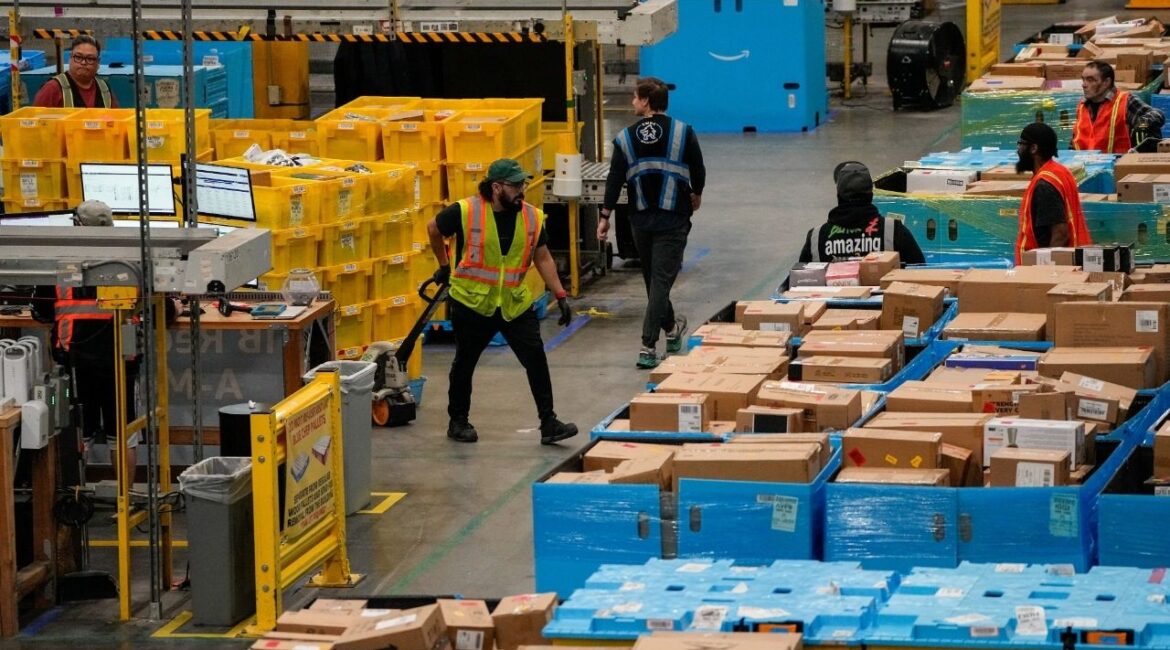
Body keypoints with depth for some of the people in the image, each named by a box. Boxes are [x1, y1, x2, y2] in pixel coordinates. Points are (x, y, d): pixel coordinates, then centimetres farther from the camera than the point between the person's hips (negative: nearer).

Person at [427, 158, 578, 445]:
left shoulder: (532, 217, -2)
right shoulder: (465, 212, -14)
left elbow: (543, 259, 7)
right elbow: (434, 229, 5)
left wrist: (560, 296, 3)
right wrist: (444, 266, 14)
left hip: (516, 303, 3)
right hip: (472, 302, -2)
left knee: (536, 359, -7)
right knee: (465, 363, 10)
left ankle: (549, 423, -3)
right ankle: (458, 421, 28)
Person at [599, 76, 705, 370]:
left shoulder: (625, 138, -2)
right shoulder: (683, 132, -6)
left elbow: (614, 180, -5)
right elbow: (698, 170, 1)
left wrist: (605, 217, 0)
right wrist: (696, 195, 22)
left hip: (641, 219, 2)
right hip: (673, 219, -2)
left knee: (652, 277, 20)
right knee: (662, 279, -5)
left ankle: (671, 329, 37)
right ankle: (648, 346, -14)